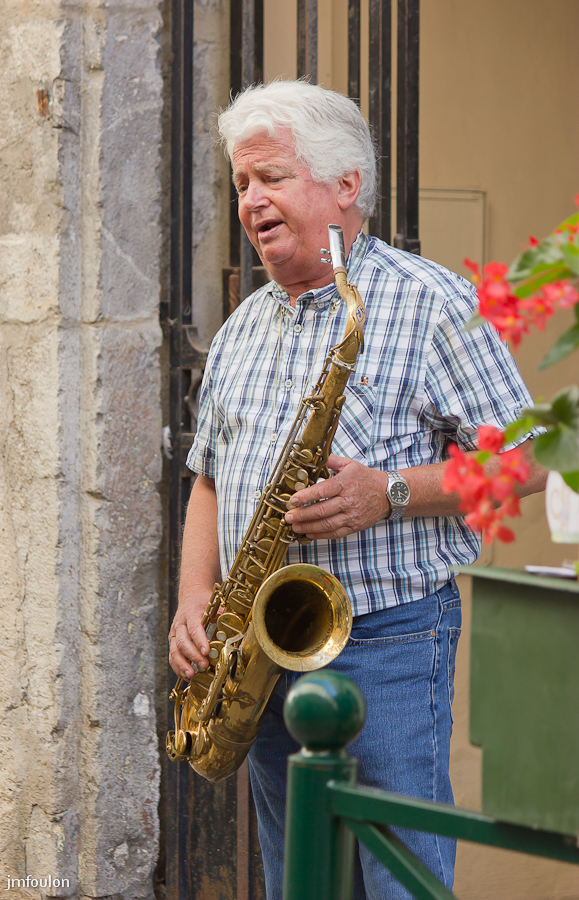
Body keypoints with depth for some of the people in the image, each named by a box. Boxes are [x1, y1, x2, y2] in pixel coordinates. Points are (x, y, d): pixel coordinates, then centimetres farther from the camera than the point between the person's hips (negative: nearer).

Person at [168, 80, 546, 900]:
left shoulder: (429, 303, -6)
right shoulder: (243, 330, 15)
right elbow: (210, 480, 20)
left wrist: (390, 493, -21)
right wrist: (195, 599, 3)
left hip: (387, 644, -6)